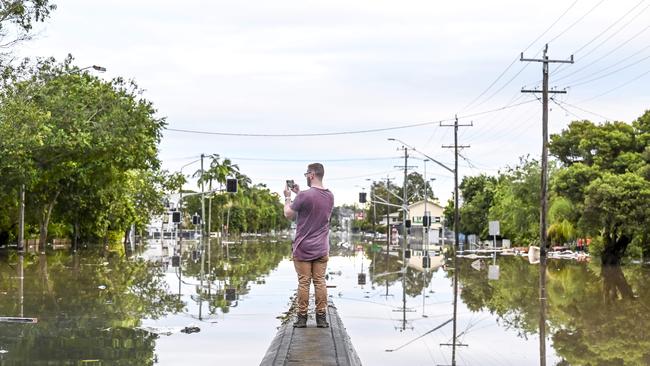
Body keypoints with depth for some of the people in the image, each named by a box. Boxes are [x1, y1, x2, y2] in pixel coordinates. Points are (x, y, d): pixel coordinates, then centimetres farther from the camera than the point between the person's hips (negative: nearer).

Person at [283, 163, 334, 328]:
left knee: (303, 282, 0)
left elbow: (288, 214, -5)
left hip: (303, 248, -4)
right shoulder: (330, 196, 5)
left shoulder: (304, 195, -15)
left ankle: (302, 317, 5)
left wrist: (287, 197, 10)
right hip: (322, 248, 5)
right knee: (320, 281, 6)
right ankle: (321, 317, 6)